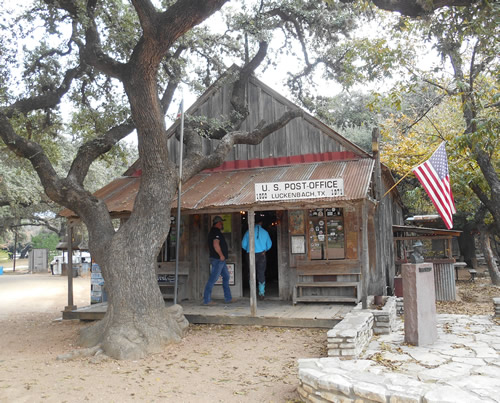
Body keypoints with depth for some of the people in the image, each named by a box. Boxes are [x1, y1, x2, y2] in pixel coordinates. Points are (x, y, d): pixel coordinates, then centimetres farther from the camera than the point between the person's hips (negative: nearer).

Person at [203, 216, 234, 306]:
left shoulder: (213, 231, 18)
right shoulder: (216, 232, -14)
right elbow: (216, 244, -26)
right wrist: (221, 255, -17)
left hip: (221, 260, 11)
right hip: (217, 259, -11)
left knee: (226, 276, 14)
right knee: (213, 279, -7)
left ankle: (228, 298, 19)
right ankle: (206, 300, -3)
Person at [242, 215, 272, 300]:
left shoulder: (249, 232, -4)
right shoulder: (265, 232, -1)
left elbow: (243, 244, 0)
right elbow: (269, 245, 6)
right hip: (262, 255, 1)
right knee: (261, 274, 7)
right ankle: (261, 293, 6)